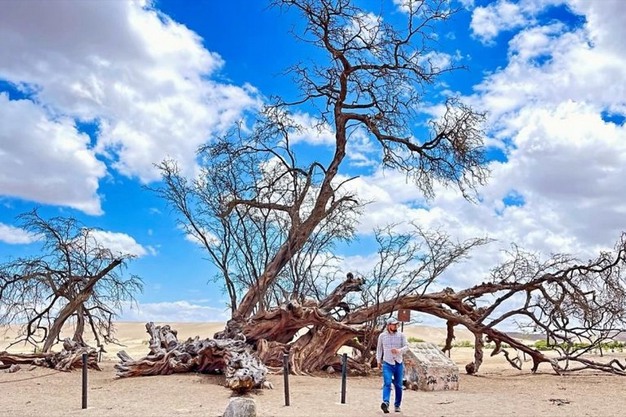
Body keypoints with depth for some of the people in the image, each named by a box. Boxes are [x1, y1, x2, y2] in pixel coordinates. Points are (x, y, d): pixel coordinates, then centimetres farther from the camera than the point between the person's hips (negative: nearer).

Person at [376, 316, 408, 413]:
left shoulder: (401, 335, 2)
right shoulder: (382, 336, 4)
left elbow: (406, 346, -5)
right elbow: (379, 348, 14)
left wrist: (399, 350, -24)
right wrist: (378, 361, 12)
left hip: (399, 364, 1)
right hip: (387, 364, -1)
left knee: (398, 386, 7)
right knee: (387, 383, -18)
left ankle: (397, 405, 21)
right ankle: (386, 403, -33)